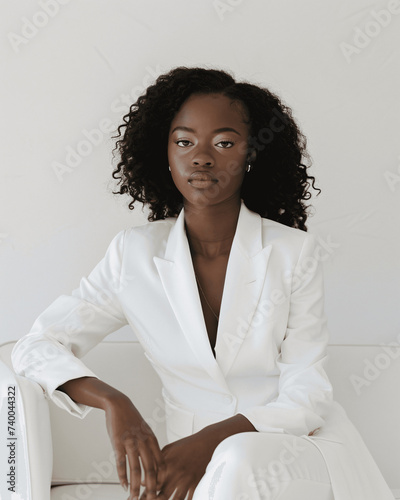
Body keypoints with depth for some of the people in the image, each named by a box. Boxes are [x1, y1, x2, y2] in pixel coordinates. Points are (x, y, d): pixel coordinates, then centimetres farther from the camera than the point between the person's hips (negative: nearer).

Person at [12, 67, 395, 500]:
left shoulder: (294, 251, -4)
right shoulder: (134, 253, 0)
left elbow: (306, 396, -6)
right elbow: (35, 346, 2)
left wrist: (211, 441, -23)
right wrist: (112, 401, -18)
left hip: (302, 446, -1)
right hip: (200, 464, 1)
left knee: (239, 462, -35)